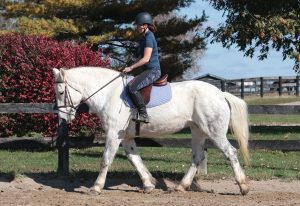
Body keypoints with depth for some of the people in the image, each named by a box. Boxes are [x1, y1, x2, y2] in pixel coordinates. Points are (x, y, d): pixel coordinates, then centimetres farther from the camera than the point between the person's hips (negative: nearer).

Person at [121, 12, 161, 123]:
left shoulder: (149, 37, -14)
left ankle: (143, 114, -24)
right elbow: (141, 57, 24)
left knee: (132, 87, -25)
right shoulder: (144, 37, 17)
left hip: (153, 71, -11)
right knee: (129, 86, 13)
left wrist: (131, 67, -16)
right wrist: (131, 67, 12)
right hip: (148, 70, 11)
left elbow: (146, 59, -20)